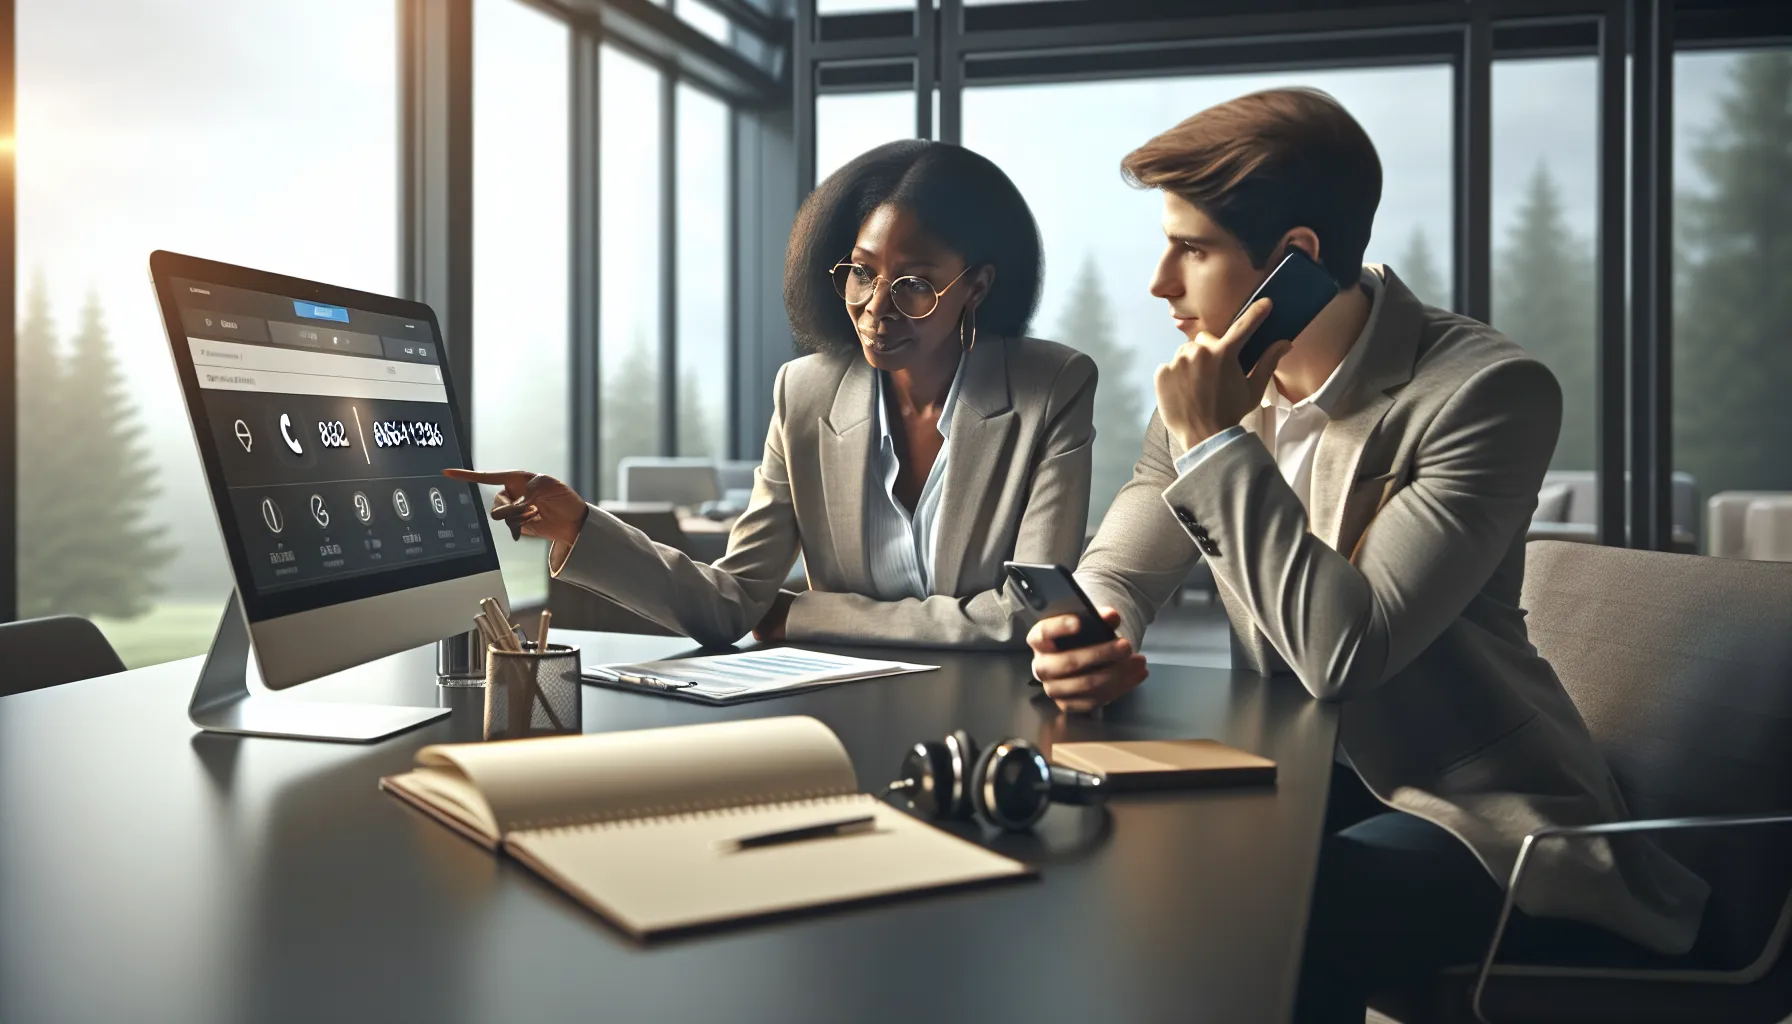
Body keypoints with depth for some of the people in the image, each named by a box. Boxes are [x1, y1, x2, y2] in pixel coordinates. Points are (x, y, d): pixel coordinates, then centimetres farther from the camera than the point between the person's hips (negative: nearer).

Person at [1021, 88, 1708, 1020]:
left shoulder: (1489, 392, -20)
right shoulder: (1209, 383, 0)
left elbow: (1344, 652, -28)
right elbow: (1114, 573, 4)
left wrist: (1217, 444, -24)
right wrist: (1086, 641, -20)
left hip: (1474, 810, -5)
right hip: (1299, 776, 6)